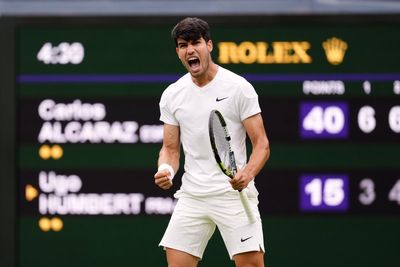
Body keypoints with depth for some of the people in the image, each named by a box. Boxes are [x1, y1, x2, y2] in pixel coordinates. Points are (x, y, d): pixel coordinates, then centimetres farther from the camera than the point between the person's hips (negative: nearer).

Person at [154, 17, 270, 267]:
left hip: (234, 193, -4)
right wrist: (166, 170, -9)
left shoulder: (238, 87, -5)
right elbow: (171, 148, 14)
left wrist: (248, 173, -25)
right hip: (192, 197, 4)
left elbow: (261, 144, -6)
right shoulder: (172, 95, 8)